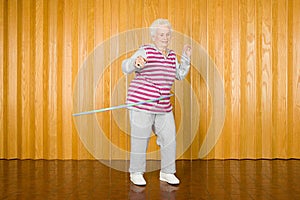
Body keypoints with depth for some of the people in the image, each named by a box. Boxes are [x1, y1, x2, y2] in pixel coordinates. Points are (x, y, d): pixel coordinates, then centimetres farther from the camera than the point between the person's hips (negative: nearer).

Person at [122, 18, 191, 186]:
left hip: (163, 107, 6)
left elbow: (180, 75, 22)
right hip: (142, 103, -6)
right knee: (140, 139, 2)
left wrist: (186, 57, 10)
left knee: (169, 138, 6)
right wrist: (136, 62, -38)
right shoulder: (146, 51, -8)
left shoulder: (171, 55, 11)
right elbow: (126, 67, -16)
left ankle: (167, 172, 21)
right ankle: (136, 173, 18)